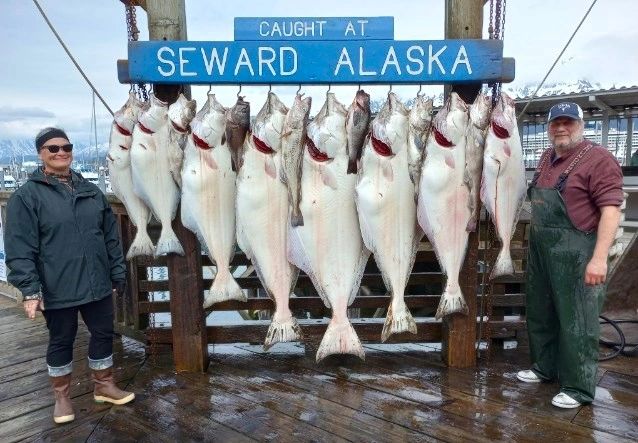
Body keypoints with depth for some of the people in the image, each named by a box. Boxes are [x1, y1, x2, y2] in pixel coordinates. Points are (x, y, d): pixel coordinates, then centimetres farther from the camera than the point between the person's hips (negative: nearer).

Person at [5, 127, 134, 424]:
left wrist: (118, 275, 8)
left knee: (104, 334, 13)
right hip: (57, 289, -4)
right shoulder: (26, 196, -7)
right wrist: (30, 289, -16)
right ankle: (61, 396, 33)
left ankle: (104, 385, 34)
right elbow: (19, 250, -11)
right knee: (61, 341, 12)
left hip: (98, 285, 4)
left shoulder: (92, 191, 7)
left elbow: (111, 239, 9)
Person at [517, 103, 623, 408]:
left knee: (576, 322, 1)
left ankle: (579, 388, 15)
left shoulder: (598, 159, -11)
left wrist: (599, 258, -25)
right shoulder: (547, 158, 13)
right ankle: (545, 367, 35)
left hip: (575, 252, -8)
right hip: (541, 249, 8)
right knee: (540, 312, 18)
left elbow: (611, 210, -18)